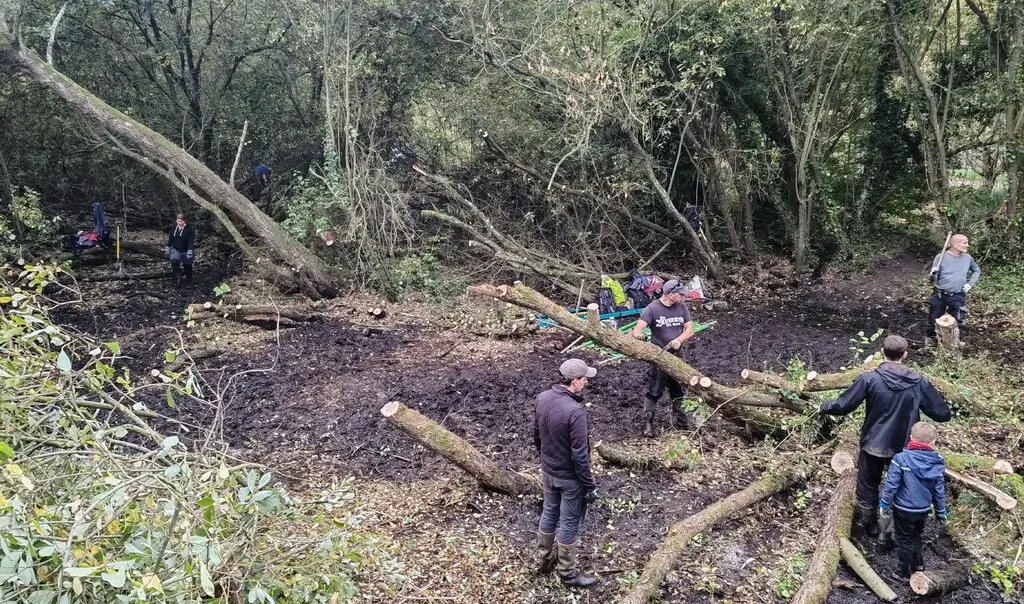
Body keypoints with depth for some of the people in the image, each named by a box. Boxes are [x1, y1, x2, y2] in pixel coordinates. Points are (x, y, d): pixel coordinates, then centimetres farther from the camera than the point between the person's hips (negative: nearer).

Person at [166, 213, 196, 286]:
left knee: (187, 266, 10)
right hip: (175, 249, 3)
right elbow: (170, 238, 12)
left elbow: (191, 241, -18)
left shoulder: (189, 229, -14)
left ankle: (189, 280, 32)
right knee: (174, 261, -22)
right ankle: (177, 277, -9)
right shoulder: (174, 227, -1)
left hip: (185, 250, -3)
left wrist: (190, 251, -26)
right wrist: (168, 248, 14)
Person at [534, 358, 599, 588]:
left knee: (549, 514, 24)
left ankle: (545, 559, 42)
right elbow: (579, 456, -25)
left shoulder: (543, 398, -7)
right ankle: (567, 573, 26)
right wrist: (590, 486, -14)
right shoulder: (575, 411, -31)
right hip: (569, 477, -7)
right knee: (569, 524, 10)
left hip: (547, 471, 7)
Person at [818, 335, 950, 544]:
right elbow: (942, 413, -5)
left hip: (873, 445, -1)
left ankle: (869, 526, 38)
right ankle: (888, 533, 28)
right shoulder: (919, 382, -11)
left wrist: (824, 407, 6)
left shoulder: (869, 379, -18)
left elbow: (843, 406, -13)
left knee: (868, 487, 21)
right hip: (904, 448, 1)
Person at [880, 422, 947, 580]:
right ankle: (918, 565, 39)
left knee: (904, 539, 12)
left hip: (903, 509, -4)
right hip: (923, 510, 4)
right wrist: (941, 511, 13)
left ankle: (904, 572, 22)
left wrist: (884, 503, -3)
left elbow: (891, 484, -18)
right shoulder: (938, 463, -9)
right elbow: (939, 490, 0)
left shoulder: (901, 458, -22)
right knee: (916, 537, 25)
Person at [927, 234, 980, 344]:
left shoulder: (967, 258, 0)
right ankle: (930, 340, 30)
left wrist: (970, 283, 5)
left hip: (958, 297, 2)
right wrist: (932, 274, -29)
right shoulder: (941, 257, -10)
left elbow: (977, 271, 21)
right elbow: (932, 279, -5)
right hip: (939, 296, -2)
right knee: (934, 321, 8)